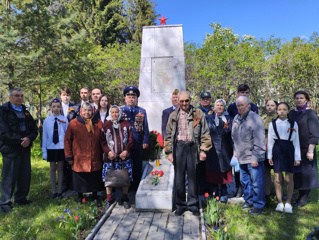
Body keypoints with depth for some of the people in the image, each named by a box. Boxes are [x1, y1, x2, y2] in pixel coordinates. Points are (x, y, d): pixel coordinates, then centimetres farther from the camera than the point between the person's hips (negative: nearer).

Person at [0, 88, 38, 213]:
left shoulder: (25, 111, 13)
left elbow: (34, 129, 10)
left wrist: (29, 138, -10)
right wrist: (20, 140, -15)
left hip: (25, 148, 6)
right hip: (10, 150, -6)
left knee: (25, 176, 11)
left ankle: (21, 198, 28)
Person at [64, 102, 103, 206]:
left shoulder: (98, 123, 1)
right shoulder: (73, 124, -5)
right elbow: (67, 140, -2)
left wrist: (102, 154, 6)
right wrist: (69, 157, -3)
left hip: (95, 158, 2)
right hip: (79, 158, -1)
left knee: (95, 179, 11)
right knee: (80, 178, 12)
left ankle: (95, 197, 31)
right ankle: (80, 196, 36)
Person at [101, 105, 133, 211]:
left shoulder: (126, 124, 6)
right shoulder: (106, 125, 4)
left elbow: (130, 139, 4)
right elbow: (103, 141, 2)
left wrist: (126, 151, -8)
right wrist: (108, 151, -12)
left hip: (124, 156, 1)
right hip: (110, 157, 0)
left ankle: (125, 198, 25)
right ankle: (109, 200, 22)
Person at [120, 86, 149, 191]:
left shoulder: (142, 111, 7)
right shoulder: (120, 110, 4)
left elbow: (145, 127, 6)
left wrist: (145, 141, -1)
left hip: (137, 144, 1)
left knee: (137, 166, 10)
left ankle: (136, 187, 24)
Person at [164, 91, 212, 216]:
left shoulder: (198, 114, 5)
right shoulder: (173, 115, 10)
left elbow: (205, 133, 3)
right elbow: (168, 135, 10)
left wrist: (203, 150, -4)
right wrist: (169, 152, 3)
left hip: (192, 147, -1)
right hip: (179, 147, 1)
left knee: (192, 177, 7)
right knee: (178, 177, 6)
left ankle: (193, 204, 22)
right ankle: (180, 204, 21)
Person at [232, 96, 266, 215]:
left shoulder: (255, 118, -14)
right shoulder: (236, 119, 9)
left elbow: (259, 141, -17)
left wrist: (255, 157, -18)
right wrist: (235, 152, 17)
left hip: (253, 158, -7)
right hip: (241, 157, 8)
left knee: (256, 182, 2)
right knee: (245, 181, 19)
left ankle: (258, 205, 18)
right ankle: (249, 200, 36)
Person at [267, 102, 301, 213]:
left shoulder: (293, 124, 2)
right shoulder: (272, 124, 2)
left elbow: (296, 141, 3)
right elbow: (270, 141, 4)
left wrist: (297, 157, 0)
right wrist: (269, 156, 3)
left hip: (289, 151, 0)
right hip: (277, 151, 0)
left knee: (289, 179, 5)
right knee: (278, 178, 3)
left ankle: (288, 203, 19)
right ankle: (280, 203, 16)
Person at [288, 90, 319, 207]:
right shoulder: (291, 113, 8)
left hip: (305, 148, -5)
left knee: (306, 172, 4)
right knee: (297, 172, 9)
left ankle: (304, 197, 17)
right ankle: (301, 195, 23)